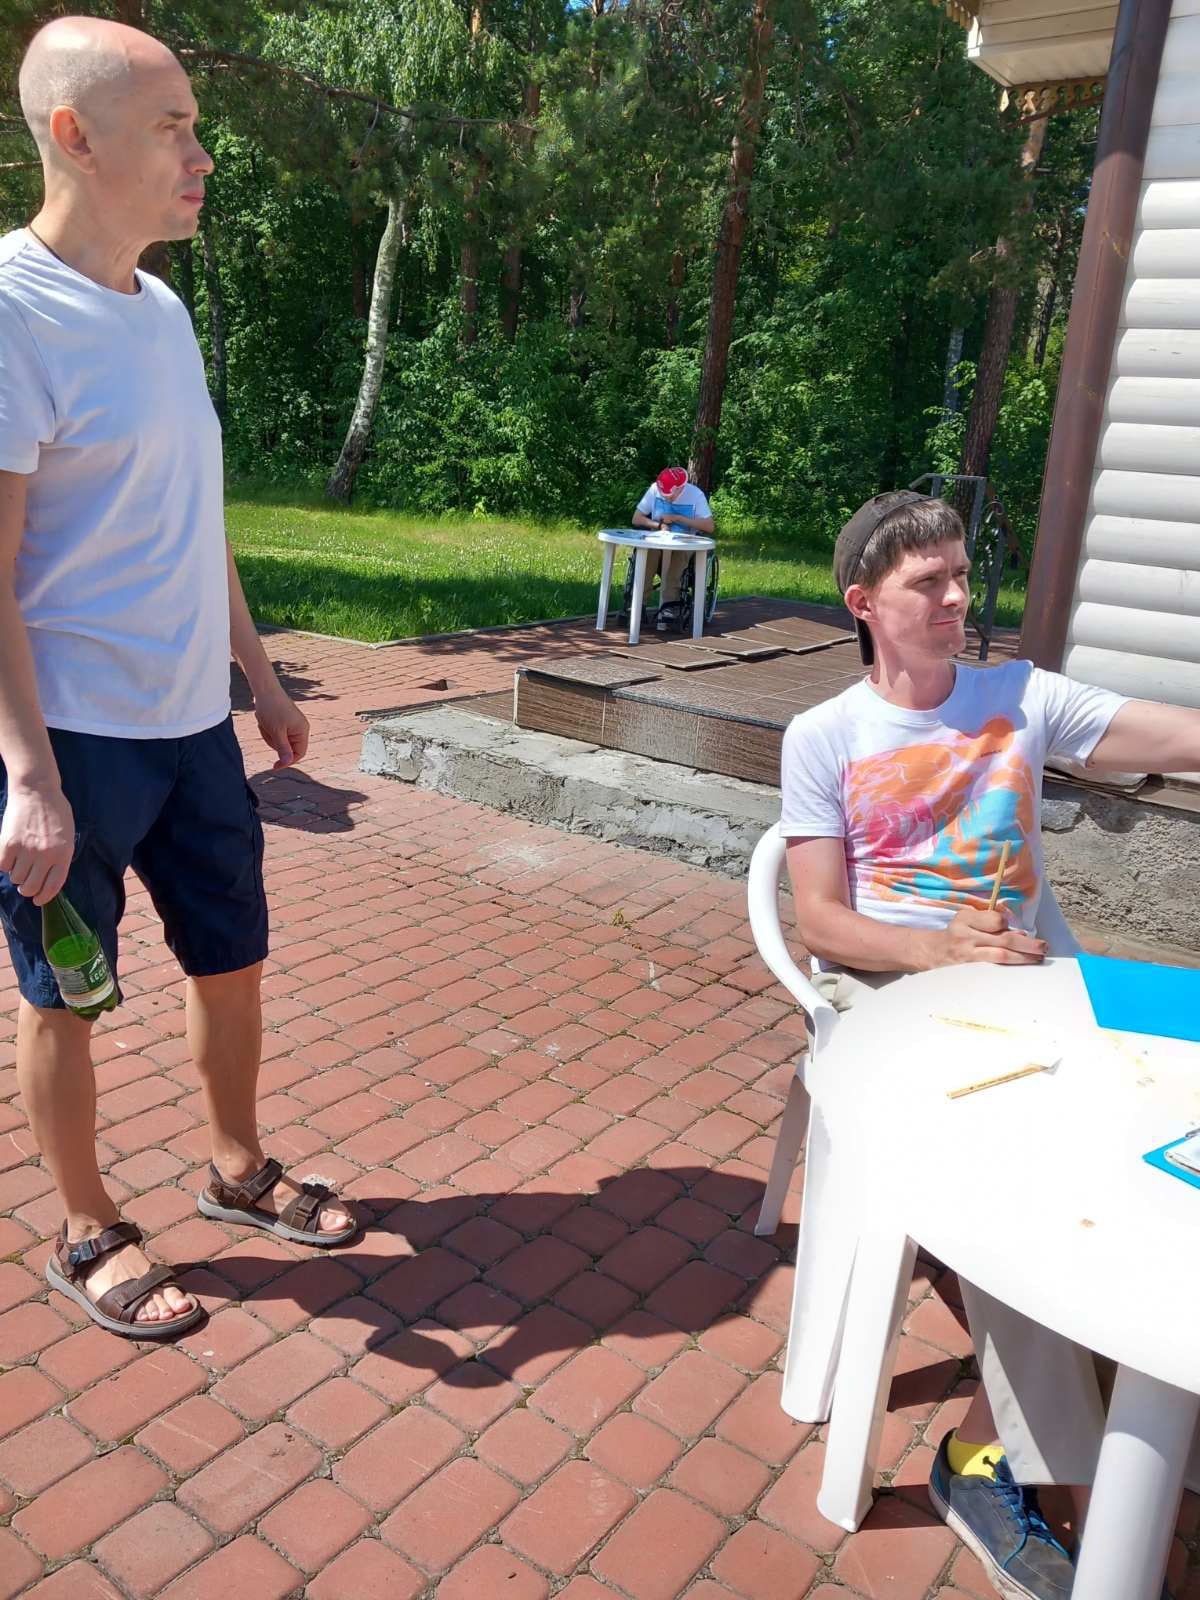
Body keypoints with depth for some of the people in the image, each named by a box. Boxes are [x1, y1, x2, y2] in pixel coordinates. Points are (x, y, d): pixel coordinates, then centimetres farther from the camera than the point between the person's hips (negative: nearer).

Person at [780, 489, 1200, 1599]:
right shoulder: (823, 738, 2)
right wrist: (939, 948, -20)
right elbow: (822, 923, -3)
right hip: (884, 988, -3)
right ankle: (1035, 1460, -13)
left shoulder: (1023, 698, 9)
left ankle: (989, 1444, -11)